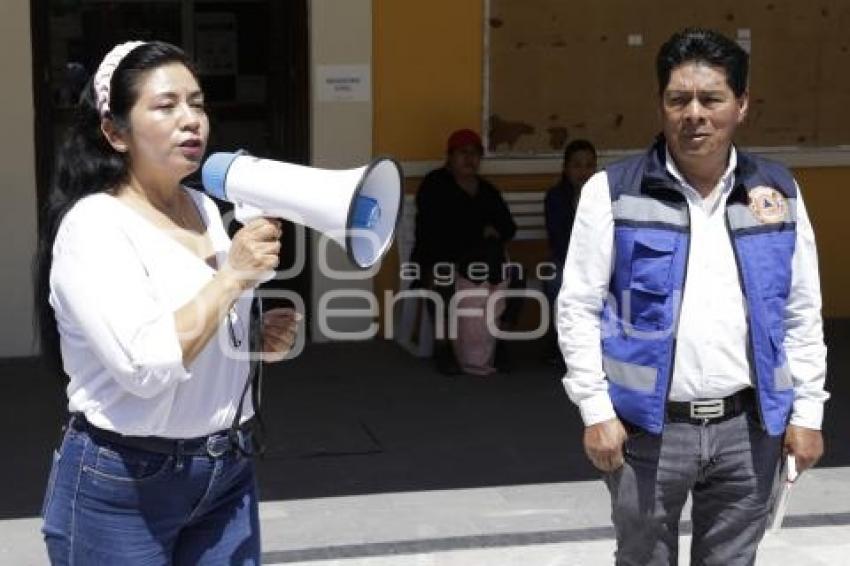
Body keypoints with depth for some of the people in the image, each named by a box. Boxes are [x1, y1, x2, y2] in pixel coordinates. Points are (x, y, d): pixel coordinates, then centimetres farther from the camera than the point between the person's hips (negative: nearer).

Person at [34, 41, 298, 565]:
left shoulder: (206, 209, 8)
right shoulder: (93, 225, -15)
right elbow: (145, 365, -27)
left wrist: (259, 339, 2)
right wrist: (232, 276, -22)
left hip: (229, 471, 7)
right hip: (124, 486, -7)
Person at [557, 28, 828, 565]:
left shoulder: (777, 192, 3)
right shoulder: (613, 192, -6)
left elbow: (802, 311, 9)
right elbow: (579, 308, -4)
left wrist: (807, 410, 6)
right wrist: (596, 410, -8)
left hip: (748, 426, 2)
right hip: (648, 426, -2)